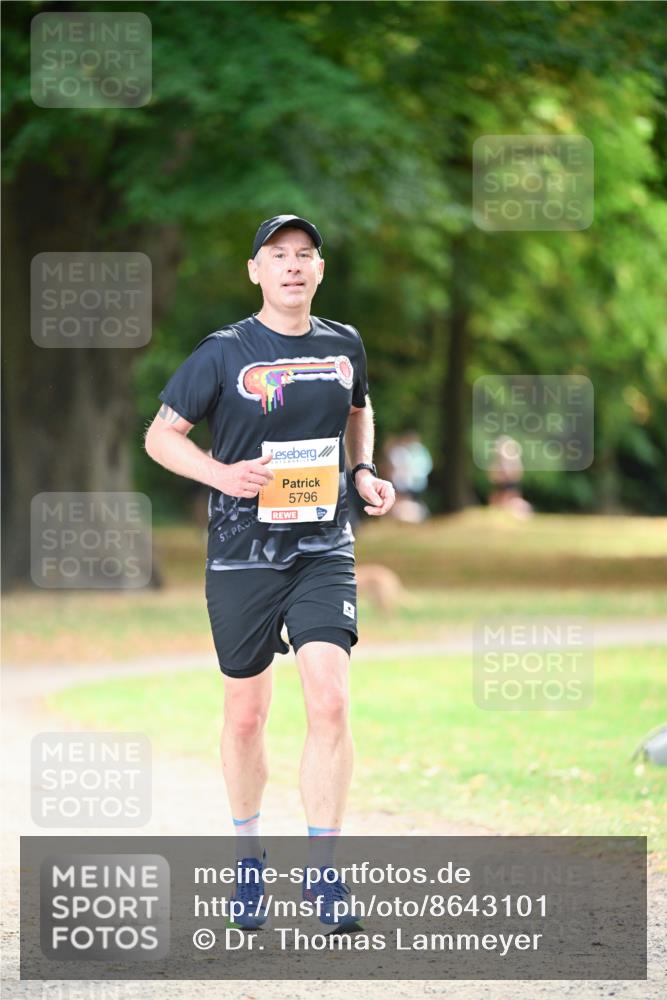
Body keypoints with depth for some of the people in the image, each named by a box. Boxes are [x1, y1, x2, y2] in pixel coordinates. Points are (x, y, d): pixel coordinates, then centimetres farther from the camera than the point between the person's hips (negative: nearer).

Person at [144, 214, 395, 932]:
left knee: (330, 703, -13)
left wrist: (364, 471, 7)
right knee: (246, 714, 7)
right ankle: (249, 859, 28)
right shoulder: (223, 353, -7)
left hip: (324, 551, 2)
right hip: (243, 555, -2)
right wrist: (222, 473, -18)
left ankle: (322, 872, -6)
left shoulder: (344, 346, 5)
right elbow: (160, 435, -1)